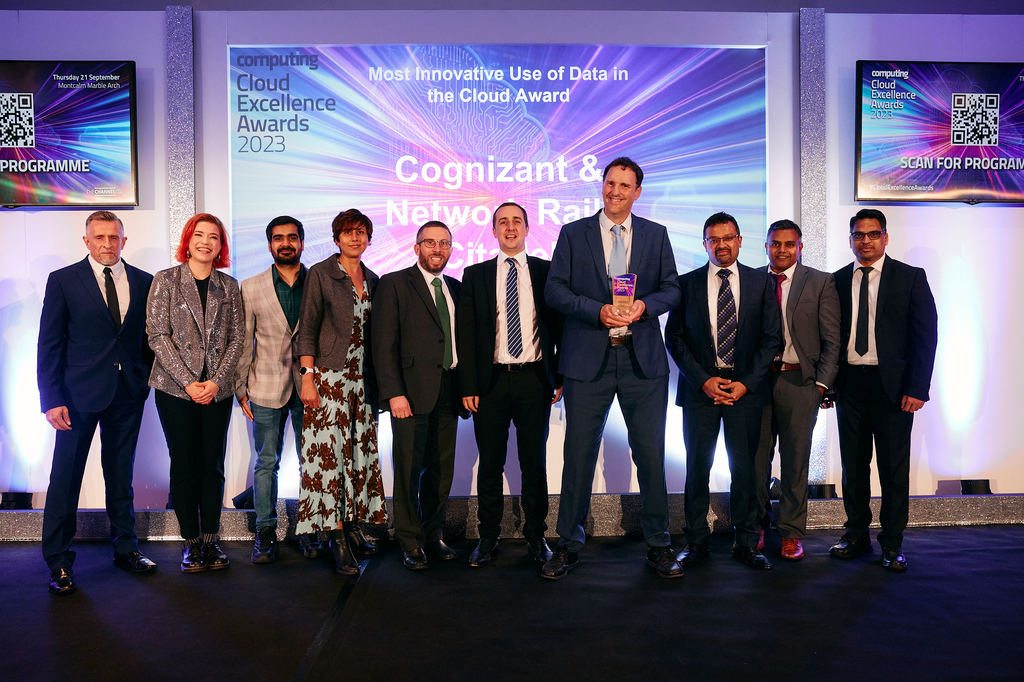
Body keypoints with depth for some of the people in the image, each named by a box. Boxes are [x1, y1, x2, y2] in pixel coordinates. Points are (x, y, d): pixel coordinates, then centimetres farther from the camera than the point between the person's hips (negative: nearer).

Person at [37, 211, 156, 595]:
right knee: (65, 477, 4)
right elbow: (49, 344, -3)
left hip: (129, 393, 3)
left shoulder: (143, 282, 6)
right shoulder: (63, 280, 0)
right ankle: (59, 563, 17)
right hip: (80, 392, -2)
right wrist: (52, 400, -9)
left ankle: (125, 548, 28)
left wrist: (148, 382, 2)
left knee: (121, 475, 14)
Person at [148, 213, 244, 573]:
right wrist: (188, 382, -11)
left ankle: (211, 540, 16)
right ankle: (191, 542, 15)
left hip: (218, 390, 2)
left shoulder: (228, 285, 9)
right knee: (184, 466, 3)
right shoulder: (166, 280, 2)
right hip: (175, 388, -2)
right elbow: (157, 335, -4)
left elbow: (237, 337, 6)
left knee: (213, 466, 6)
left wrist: (217, 380, -7)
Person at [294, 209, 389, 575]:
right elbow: (307, 330, -5)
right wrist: (307, 376, -13)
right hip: (329, 378, -5)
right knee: (329, 453, -6)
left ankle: (353, 521, 17)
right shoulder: (320, 274, -2)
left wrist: (379, 383, 12)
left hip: (362, 379, 5)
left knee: (360, 452, 6)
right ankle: (338, 542, -2)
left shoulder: (372, 280, 13)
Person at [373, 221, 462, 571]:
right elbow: (383, 343, -7)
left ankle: (433, 536, 25)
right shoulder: (394, 284, 0)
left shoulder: (455, 288, 16)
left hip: (448, 393, 5)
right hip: (412, 391, -5)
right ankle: (410, 543, 16)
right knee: (408, 469, 2)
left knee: (441, 470, 10)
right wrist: (394, 393, -15)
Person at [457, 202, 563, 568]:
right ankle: (488, 537, 21)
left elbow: (560, 326, 7)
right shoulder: (475, 274, 7)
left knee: (534, 462, 7)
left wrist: (561, 377, 0)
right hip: (491, 382, 0)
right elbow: (466, 333, 4)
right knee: (490, 464, 7)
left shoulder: (546, 271, 7)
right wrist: (468, 385, -3)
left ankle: (536, 536, 22)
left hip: (534, 380, 0)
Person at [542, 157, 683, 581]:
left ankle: (658, 544, 21)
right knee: (579, 454, 4)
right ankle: (569, 544, 19)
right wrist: (598, 311, -14)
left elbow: (671, 289, 8)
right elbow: (554, 291, 0)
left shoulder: (656, 235, 12)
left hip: (643, 359, 1)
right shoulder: (573, 234, 7)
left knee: (651, 454, 5)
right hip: (588, 359, -1)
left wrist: (645, 305, -13)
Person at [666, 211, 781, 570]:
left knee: (744, 467, 5)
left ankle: (745, 542, 18)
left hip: (746, 388, 1)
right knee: (697, 466, 3)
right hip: (700, 386, 0)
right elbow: (675, 338, 3)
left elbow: (771, 338, 5)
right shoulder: (687, 283, 5)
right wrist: (704, 380, -7)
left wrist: (745, 383, -6)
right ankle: (697, 541, 15)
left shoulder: (761, 282, 7)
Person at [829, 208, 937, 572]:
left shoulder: (911, 278, 1)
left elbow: (926, 335, -3)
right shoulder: (838, 281, 9)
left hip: (892, 386, -2)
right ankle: (856, 535, 23)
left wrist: (917, 388, -10)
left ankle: (892, 543, 16)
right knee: (853, 464, 10)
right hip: (849, 384, 3)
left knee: (894, 467, 3)